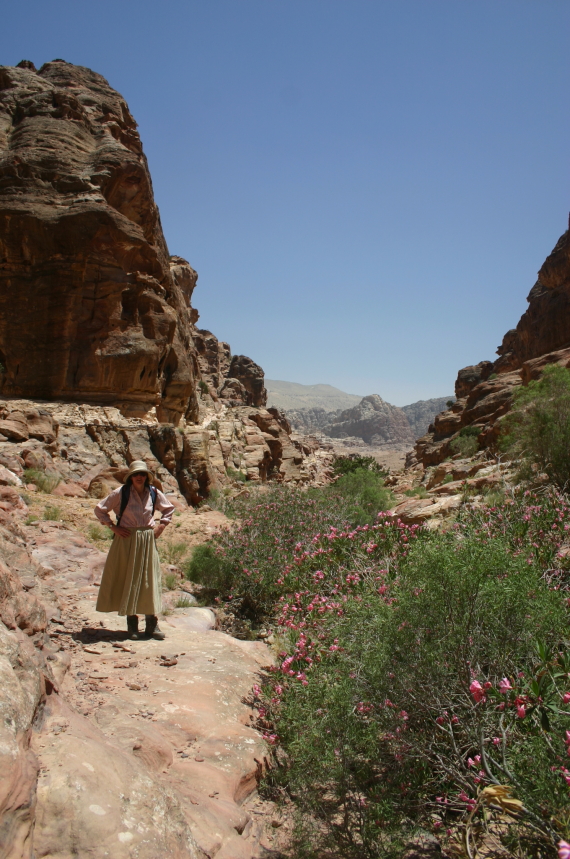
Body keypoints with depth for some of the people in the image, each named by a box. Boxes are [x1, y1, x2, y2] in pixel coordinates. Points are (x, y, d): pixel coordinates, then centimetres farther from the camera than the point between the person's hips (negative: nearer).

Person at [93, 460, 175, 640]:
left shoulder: (154, 493, 2)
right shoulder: (121, 493, -7)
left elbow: (169, 509, 19)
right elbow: (99, 509, 1)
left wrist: (162, 525, 5)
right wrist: (113, 527, -6)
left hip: (148, 541, 2)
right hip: (126, 540, -2)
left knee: (150, 580, 2)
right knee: (128, 581, 3)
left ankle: (152, 625, 8)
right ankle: (132, 624, 14)